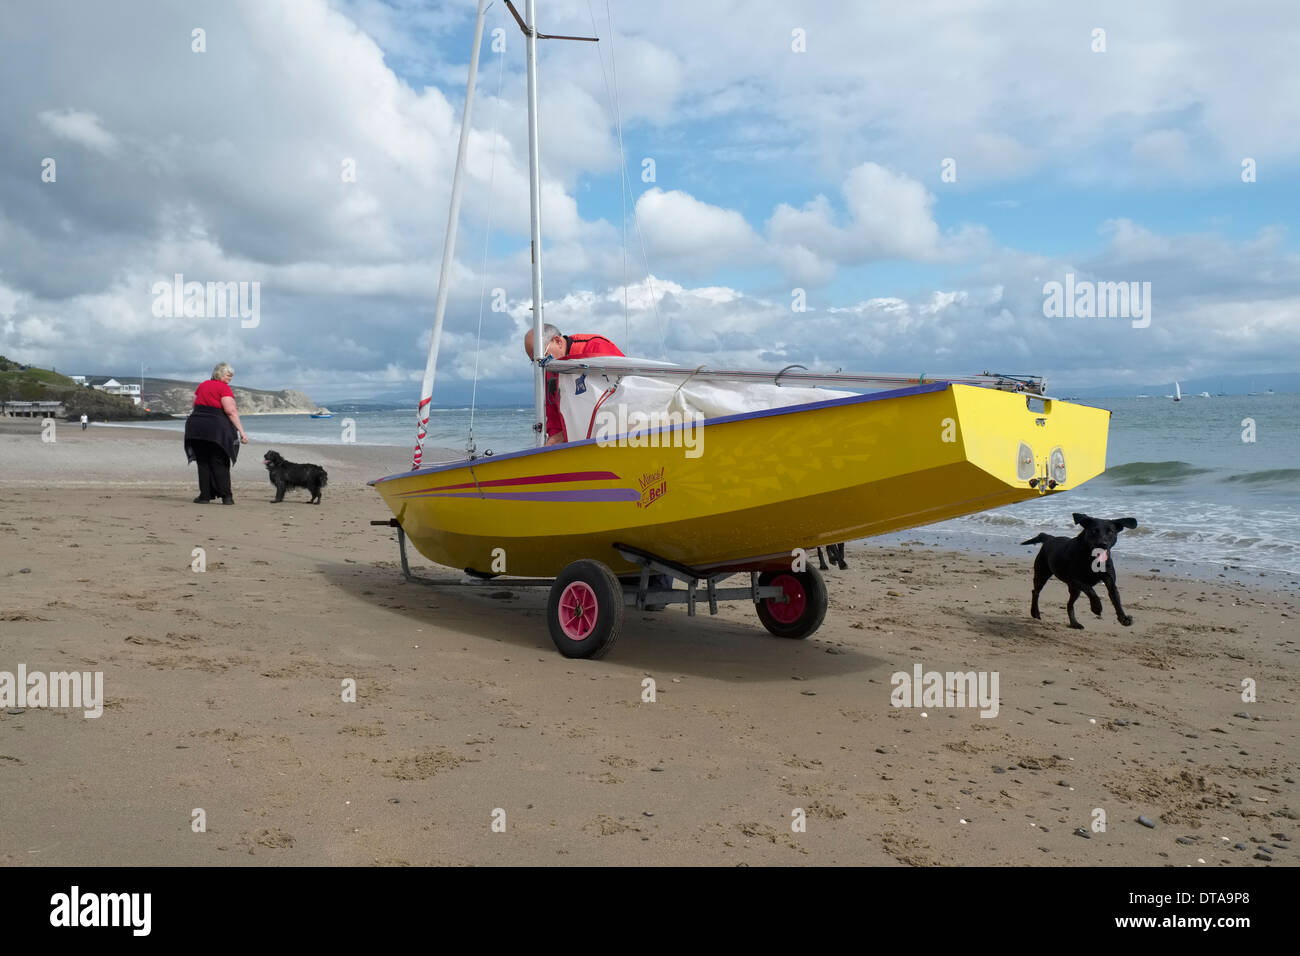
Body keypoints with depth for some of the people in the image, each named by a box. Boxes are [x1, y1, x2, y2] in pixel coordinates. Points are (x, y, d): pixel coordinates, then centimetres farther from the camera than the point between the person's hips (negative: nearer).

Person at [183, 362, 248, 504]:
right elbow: (231, 411, -16)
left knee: (203, 463, 10)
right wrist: (241, 432, -18)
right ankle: (226, 496, 0)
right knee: (220, 463, 1)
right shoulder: (224, 388, -7)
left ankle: (205, 495, 9)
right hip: (216, 427, -6)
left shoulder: (202, 386, 16)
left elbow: (194, 406, 19)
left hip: (196, 426, 6)